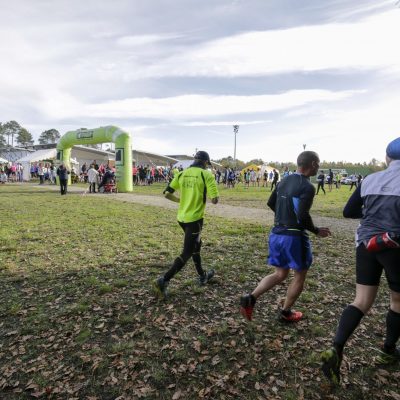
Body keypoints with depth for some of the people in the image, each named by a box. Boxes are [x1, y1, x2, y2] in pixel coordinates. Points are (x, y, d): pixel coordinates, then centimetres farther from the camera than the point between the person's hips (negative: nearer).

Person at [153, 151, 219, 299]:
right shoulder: (207, 175, -9)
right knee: (187, 253, 2)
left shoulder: (182, 173, 5)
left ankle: (202, 276, 40)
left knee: (196, 244, 25)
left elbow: (167, 194, 2)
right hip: (195, 218, -7)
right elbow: (214, 200, -16)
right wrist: (215, 196, 7)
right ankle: (163, 280, -6)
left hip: (182, 217, 7)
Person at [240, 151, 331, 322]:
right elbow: (303, 216, -23)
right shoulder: (308, 187, -16)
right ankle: (286, 313, 28)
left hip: (276, 233, 7)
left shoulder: (285, 180, 8)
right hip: (294, 236, -7)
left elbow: (271, 203, 15)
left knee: (280, 274, 19)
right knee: (299, 276, 15)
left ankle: (250, 298, 5)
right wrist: (316, 231, -5)